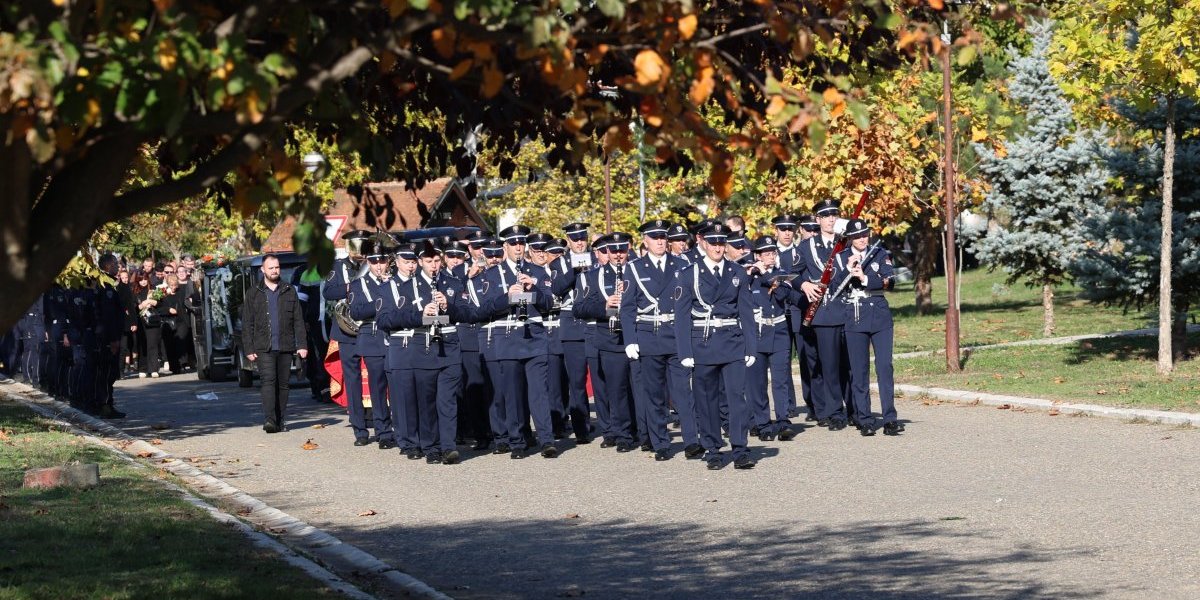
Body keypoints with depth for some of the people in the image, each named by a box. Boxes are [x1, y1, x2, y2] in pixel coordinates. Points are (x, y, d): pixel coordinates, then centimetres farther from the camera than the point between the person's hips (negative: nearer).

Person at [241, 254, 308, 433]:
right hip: (264, 348, -2)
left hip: (285, 346, 2)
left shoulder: (289, 291, 12)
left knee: (283, 384, 5)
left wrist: (302, 344, 2)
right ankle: (269, 420, -23)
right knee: (268, 381, -15)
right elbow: (247, 323, 6)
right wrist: (249, 349, -2)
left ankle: (280, 420, 13)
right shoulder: (254, 293, 8)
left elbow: (298, 320, 10)